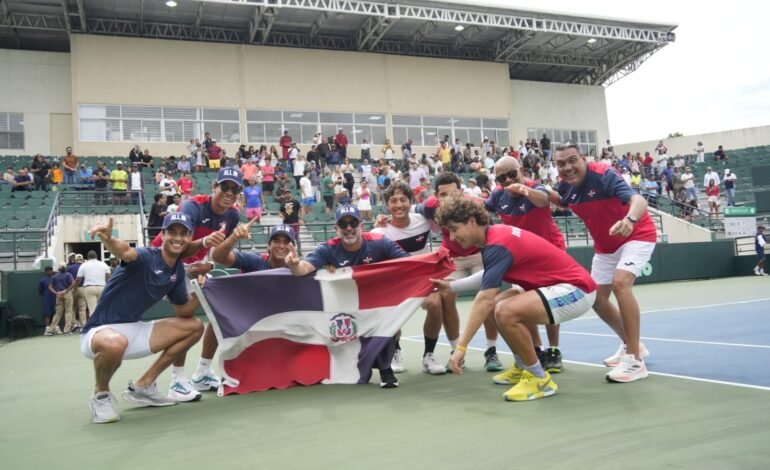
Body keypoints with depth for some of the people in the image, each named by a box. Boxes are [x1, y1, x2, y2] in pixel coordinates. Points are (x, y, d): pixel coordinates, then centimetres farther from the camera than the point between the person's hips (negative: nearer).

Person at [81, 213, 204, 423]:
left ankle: (142, 386, 10)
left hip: (135, 331, 8)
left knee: (195, 326, 5)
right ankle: (101, 394, -6)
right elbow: (126, 252, -43)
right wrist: (108, 238, -65)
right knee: (115, 343, -43)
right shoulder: (146, 257, -18)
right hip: (100, 332, -8)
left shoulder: (178, 269, 5)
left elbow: (183, 312, 10)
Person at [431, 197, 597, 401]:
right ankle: (523, 367, 25)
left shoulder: (497, 245, -22)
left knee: (507, 313, -28)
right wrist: (450, 285, 27)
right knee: (498, 303, 13)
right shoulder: (495, 235, 7)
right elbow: (489, 277, 26)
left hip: (576, 288, -10)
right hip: (564, 284, 10)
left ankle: (540, 379, -9)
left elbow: (484, 301, -29)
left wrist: (461, 346, -28)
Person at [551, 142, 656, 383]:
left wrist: (629, 220, -66)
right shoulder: (566, 186, -10)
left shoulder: (604, 175, -30)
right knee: (597, 299, 10)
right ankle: (631, 345, 33)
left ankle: (635, 361, -24)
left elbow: (638, 200, -45)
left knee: (620, 283, -30)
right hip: (605, 245, 8)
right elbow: (563, 202, 15)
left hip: (636, 236, -8)